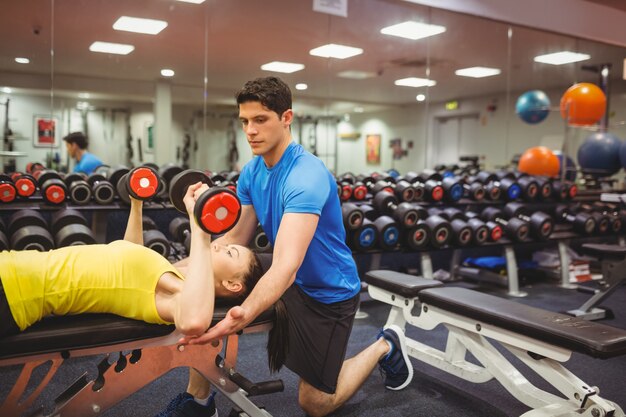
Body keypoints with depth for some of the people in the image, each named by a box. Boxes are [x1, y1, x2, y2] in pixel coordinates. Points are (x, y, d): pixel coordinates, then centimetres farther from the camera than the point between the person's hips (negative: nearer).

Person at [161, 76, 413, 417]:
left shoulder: (307, 176, -30)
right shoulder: (251, 172, -4)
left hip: (328, 292, -7)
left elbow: (286, 265, -41)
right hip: (288, 283, 7)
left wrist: (243, 314, -57)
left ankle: (384, 346, 25)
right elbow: (236, 239, 1)